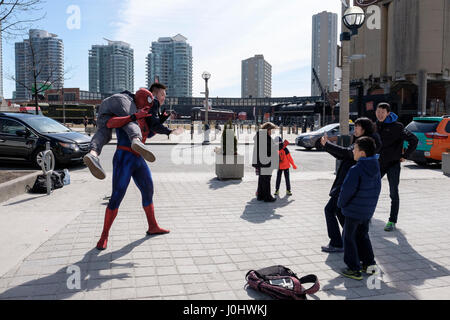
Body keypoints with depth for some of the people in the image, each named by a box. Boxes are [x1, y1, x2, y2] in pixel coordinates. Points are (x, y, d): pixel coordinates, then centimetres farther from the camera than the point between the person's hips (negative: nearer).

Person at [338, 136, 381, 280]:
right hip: (368, 210, 8)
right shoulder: (376, 168, 1)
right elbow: (377, 188, 9)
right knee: (363, 236, 24)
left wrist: (341, 203, -5)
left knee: (349, 238, 6)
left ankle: (354, 269, 10)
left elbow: (347, 190, -23)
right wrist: (370, 203, 17)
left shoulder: (355, 170, -24)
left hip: (353, 210, -8)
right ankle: (369, 263, 28)